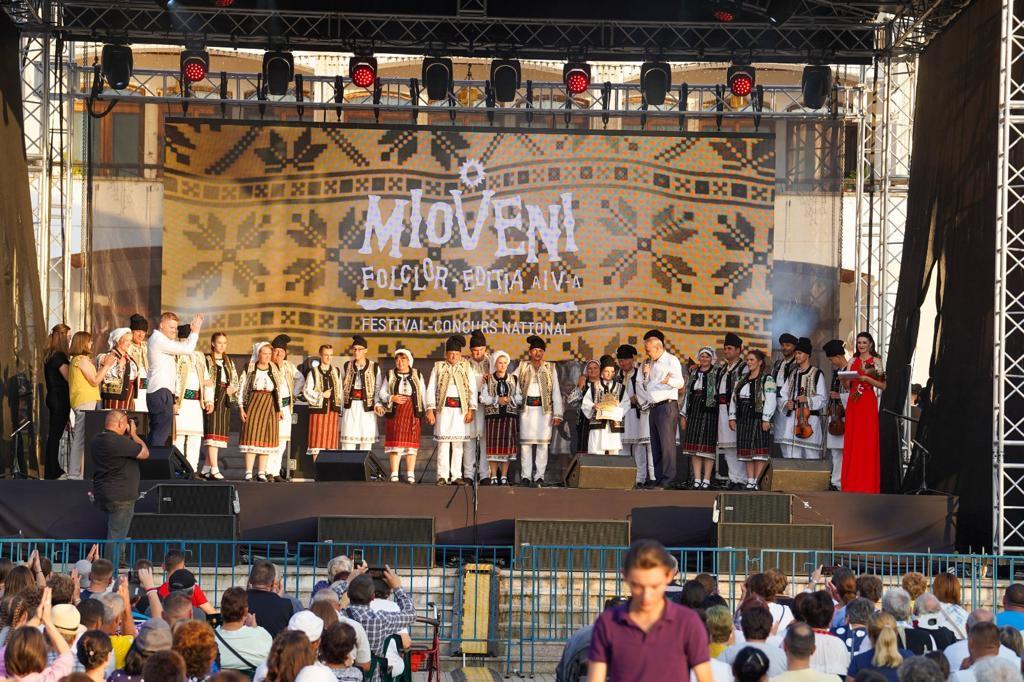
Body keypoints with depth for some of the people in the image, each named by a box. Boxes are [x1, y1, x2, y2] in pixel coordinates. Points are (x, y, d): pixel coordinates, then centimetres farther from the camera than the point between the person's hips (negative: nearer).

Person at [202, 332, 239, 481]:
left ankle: (206, 469, 13)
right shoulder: (207, 360, -3)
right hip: (212, 399, -7)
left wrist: (232, 388, -3)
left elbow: (235, 380, 19)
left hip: (225, 400, 7)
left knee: (220, 434, 6)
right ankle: (214, 470, -17)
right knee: (213, 432, -12)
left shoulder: (229, 361, 17)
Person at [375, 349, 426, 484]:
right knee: (395, 442, -4)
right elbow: (381, 393, 7)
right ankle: (394, 474, -3)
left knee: (411, 443, 0)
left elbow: (423, 394, 8)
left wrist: (427, 411, 2)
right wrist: (392, 398, -11)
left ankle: (410, 474, 2)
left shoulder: (417, 375, 10)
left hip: (413, 413, 0)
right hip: (394, 412, 0)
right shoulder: (390, 375, 10)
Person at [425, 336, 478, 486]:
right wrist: (430, 410, -3)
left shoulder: (466, 368, 11)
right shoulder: (438, 367, 9)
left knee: (458, 443, 2)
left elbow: (473, 390, 6)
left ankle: (456, 475, 5)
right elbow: (431, 389, 6)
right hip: (444, 408, -1)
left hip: (461, 409, 1)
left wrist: (471, 410, -4)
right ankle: (443, 476, -2)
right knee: (443, 442, -4)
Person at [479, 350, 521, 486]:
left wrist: (510, 400, -13)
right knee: (493, 445, -3)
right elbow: (483, 398, -3)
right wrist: (497, 400, -14)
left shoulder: (514, 379, 10)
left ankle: (504, 476, 6)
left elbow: (520, 398, 6)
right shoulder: (488, 379, 5)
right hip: (493, 415, -1)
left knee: (507, 444, 0)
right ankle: (493, 477, 2)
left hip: (510, 415, 1)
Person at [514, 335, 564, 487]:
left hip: (544, 409, 0)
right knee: (525, 443, -1)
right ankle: (525, 477, 3)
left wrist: (557, 414, -1)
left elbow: (556, 392, 5)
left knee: (543, 443, -2)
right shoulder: (523, 367, 10)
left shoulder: (550, 368, 8)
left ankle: (539, 477, 1)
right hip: (527, 409, 1)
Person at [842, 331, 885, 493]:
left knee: (868, 441, -6)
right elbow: (848, 386, 13)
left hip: (868, 403, -4)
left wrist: (866, 378, -14)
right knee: (852, 441, 2)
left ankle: (867, 482, -4)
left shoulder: (876, 361, 2)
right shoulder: (853, 361, 14)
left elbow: (883, 385, -2)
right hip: (853, 403, 4)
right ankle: (852, 482, 6)